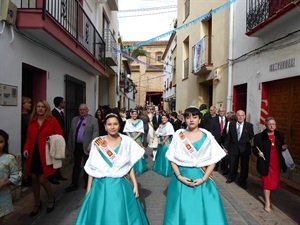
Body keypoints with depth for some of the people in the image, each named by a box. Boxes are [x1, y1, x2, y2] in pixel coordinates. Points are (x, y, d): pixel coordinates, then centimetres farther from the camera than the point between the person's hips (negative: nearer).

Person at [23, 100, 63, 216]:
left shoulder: (52, 120, -7)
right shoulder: (32, 121, 7)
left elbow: (60, 136, -5)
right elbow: (29, 137, 10)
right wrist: (26, 148, -3)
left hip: (45, 154, -5)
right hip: (33, 154, 5)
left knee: (42, 179, -2)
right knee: (34, 179, 11)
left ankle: (51, 199, 28)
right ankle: (37, 204, 32)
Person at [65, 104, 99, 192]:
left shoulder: (93, 120, -7)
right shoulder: (74, 119, 9)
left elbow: (95, 134, -13)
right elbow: (71, 133, 13)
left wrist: (91, 146, -20)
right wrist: (69, 144, 9)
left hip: (87, 147, -4)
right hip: (76, 146, 4)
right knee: (76, 165, 13)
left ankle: (87, 184, 27)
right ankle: (74, 184, 24)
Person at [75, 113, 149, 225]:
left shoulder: (126, 142, -3)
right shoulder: (97, 143, -6)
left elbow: (129, 166, 3)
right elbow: (92, 168, 1)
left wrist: (135, 185, 1)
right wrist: (88, 189, 2)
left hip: (120, 186, 1)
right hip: (101, 186, 0)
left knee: (122, 216, 12)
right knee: (101, 216, 12)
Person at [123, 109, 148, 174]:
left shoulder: (140, 121, 5)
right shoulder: (128, 121, 6)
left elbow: (141, 131, -3)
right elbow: (126, 130, 0)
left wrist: (134, 138, -13)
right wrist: (130, 138, -13)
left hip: (138, 139, 0)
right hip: (130, 138, 0)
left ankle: (138, 168, 10)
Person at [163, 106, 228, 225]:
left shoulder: (207, 136, -2)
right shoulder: (178, 135, -1)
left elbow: (213, 160, -3)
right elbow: (172, 159, 0)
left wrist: (204, 179, -12)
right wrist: (179, 176, -11)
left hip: (202, 178, 0)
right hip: (182, 178, 0)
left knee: (202, 209, 8)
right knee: (182, 210, 10)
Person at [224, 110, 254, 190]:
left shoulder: (249, 125, -7)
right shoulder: (231, 124, -3)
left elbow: (251, 136, 5)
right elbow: (228, 137, -1)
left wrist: (245, 141, -4)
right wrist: (226, 147, -2)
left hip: (244, 149, -1)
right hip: (233, 148, 1)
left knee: (244, 166, 11)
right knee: (232, 165, 14)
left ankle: (242, 182, 30)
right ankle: (231, 177, 39)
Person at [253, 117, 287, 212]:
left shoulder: (280, 135, 3)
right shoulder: (259, 136, -10)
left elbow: (281, 148, 15)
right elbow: (254, 148, -5)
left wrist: (284, 148, -7)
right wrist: (258, 152, -25)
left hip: (276, 163, 4)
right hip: (266, 163, -4)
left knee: (275, 182, 16)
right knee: (267, 182, 4)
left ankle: (267, 194, 45)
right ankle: (267, 203, 16)